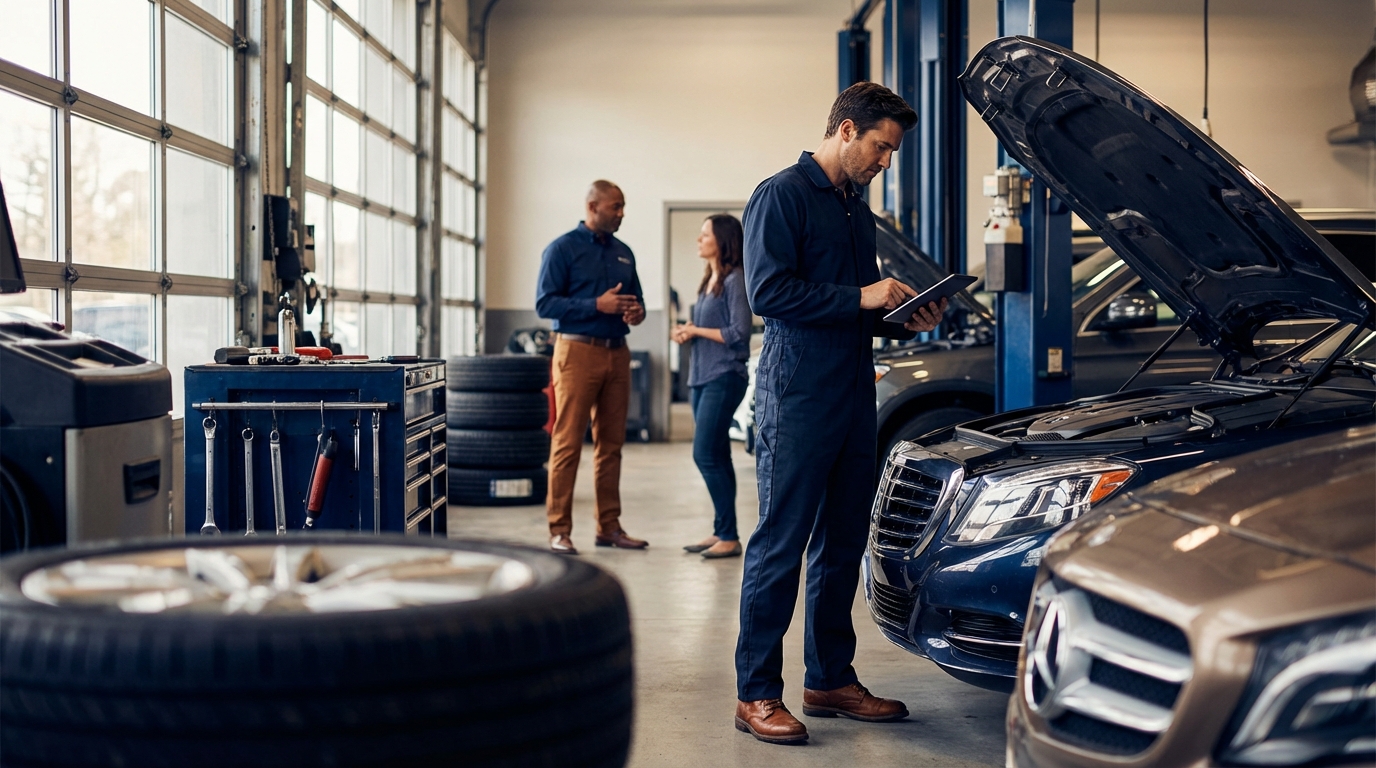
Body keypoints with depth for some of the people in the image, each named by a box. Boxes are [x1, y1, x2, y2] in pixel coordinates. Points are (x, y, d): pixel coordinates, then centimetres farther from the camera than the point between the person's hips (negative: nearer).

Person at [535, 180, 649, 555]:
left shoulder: (623, 253, 16)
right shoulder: (563, 249, -2)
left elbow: (636, 298, 23)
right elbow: (545, 303, -9)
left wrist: (636, 312, -2)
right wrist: (598, 305, -17)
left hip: (617, 353, 6)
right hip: (578, 351, -6)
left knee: (611, 444, 9)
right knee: (567, 443, -6)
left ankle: (609, 526, 16)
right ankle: (559, 530, -3)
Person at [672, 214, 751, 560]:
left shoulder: (735, 280, -10)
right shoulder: (709, 281, 16)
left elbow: (738, 333, -16)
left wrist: (696, 330, -9)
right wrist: (688, 332, 4)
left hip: (724, 378, -9)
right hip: (702, 376, 9)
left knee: (706, 456, -12)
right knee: (715, 457, 10)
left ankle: (729, 537, -7)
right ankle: (721, 532, 14)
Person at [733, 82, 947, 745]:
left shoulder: (859, 212, 21)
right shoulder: (782, 196, -6)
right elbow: (768, 291, -16)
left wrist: (906, 322, 9)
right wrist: (860, 298, -16)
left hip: (854, 399, 9)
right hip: (797, 398, -9)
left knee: (843, 542, 11)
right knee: (780, 545, -6)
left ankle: (830, 679, 21)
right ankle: (756, 694, 0)